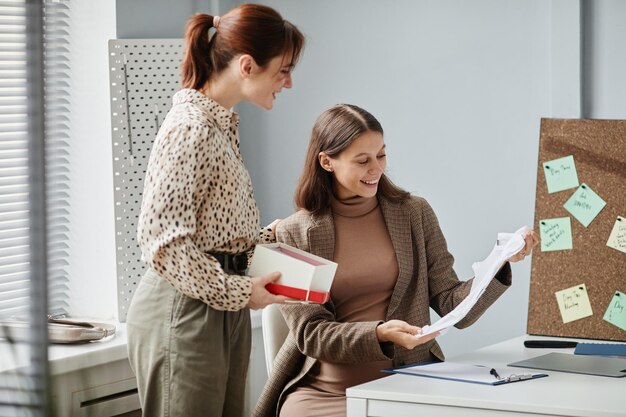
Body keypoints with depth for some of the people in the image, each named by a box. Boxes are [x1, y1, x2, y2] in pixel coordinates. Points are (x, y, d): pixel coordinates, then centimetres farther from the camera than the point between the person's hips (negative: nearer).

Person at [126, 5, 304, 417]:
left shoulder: (223, 122, 12)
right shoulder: (191, 128, -18)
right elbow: (163, 243, -23)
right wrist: (239, 291, -17)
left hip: (222, 308, 10)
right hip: (186, 310, -10)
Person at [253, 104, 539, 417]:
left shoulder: (415, 214, 8)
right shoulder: (294, 235, 1)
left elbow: (454, 308, 5)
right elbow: (311, 333, -3)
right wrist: (380, 334, -19)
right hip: (324, 390, -1)